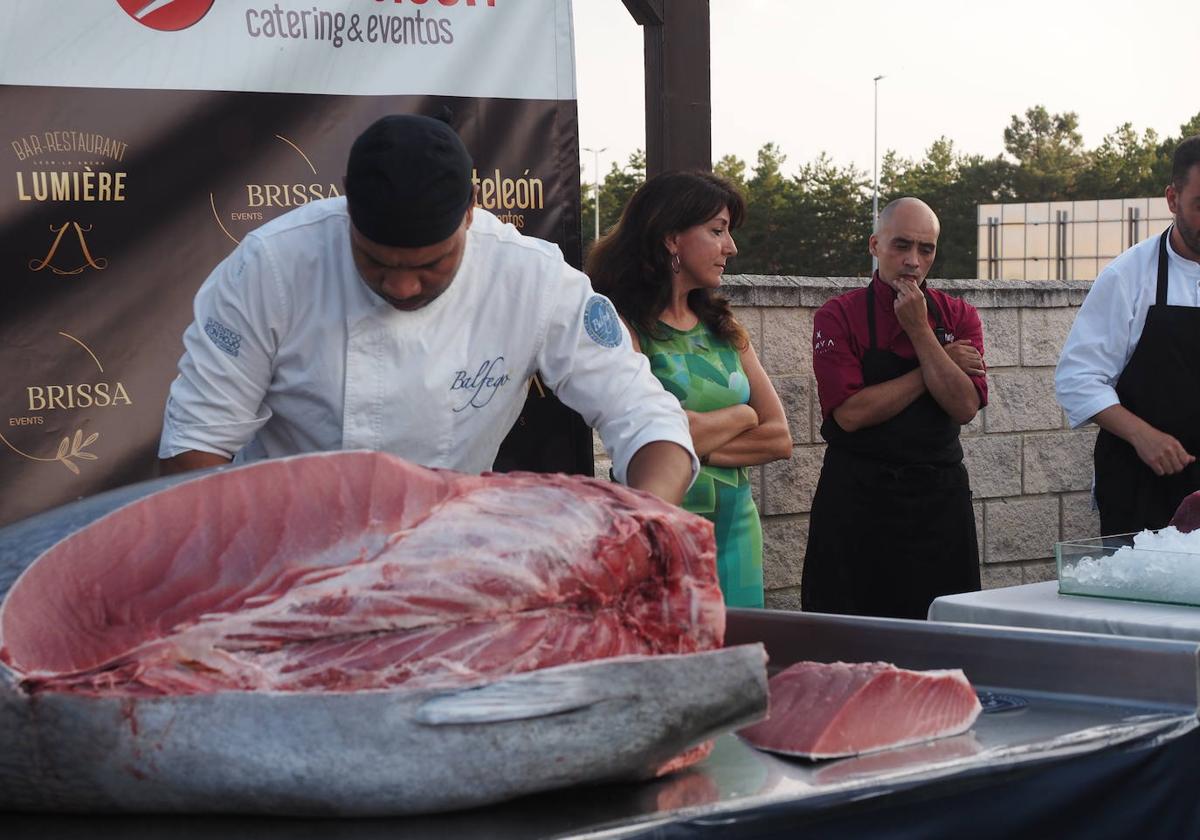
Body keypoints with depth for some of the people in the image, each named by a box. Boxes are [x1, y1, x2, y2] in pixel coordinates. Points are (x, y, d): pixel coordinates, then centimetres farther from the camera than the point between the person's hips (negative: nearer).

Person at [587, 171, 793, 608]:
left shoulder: (724, 329, 13)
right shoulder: (623, 325, -8)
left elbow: (779, 439, 6)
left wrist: (702, 444, -9)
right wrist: (740, 415, -3)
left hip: (735, 527, 6)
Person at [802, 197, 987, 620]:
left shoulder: (958, 317, 6)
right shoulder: (838, 316, -3)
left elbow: (964, 406, -8)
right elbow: (851, 413, -15)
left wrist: (920, 330, -12)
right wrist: (941, 365, -8)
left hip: (940, 500, 3)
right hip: (858, 501, -3)